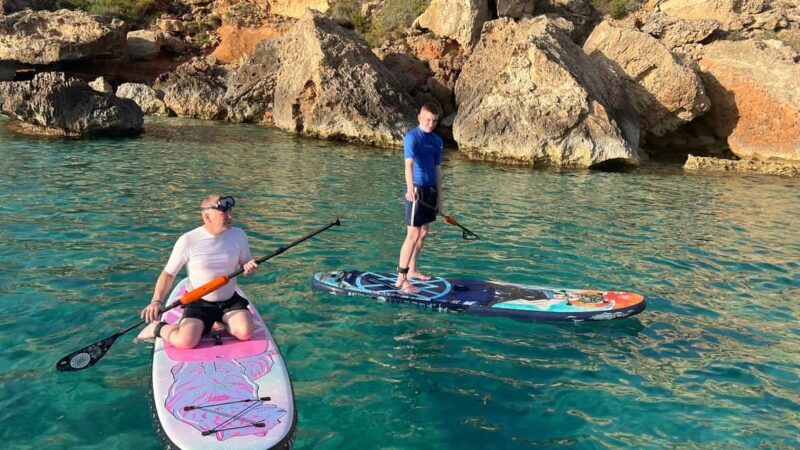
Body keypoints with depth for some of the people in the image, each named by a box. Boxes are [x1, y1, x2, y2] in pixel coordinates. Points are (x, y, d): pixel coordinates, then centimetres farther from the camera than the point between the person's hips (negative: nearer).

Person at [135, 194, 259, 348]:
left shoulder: (238, 235, -3)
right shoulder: (187, 241, -12)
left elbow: (245, 264, 11)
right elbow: (168, 274, -5)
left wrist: (249, 268, -15)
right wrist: (156, 301, -20)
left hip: (230, 301, 3)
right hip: (199, 303, -3)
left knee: (246, 333, -23)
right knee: (185, 341, -26)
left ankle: (221, 323, 9)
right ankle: (157, 328, 7)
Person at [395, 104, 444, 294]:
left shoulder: (437, 140, 11)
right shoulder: (412, 137, -12)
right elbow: (408, 164, -27)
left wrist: (439, 195, 14)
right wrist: (410, 189, -42)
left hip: (431, 190, 8)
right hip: (417, 190, -8)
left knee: (423, 232, 15)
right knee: (413, 234, -11)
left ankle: (412, 270, 29)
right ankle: (401, 279, -8)